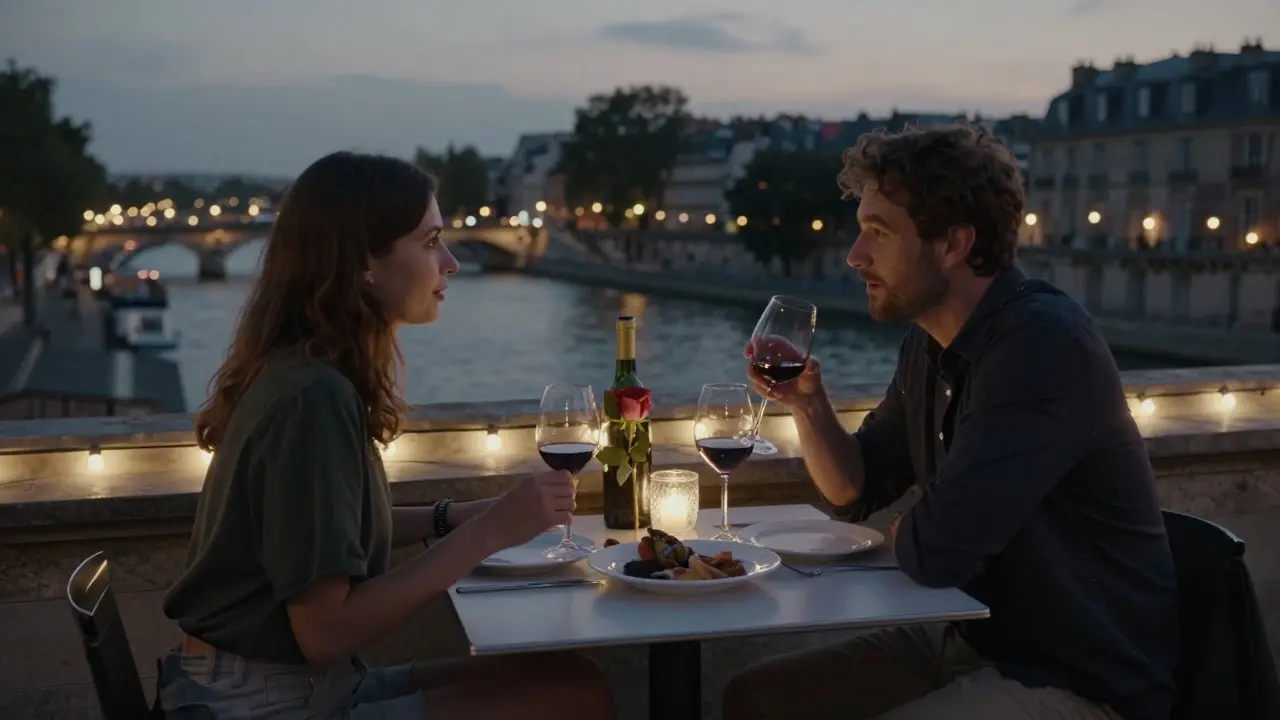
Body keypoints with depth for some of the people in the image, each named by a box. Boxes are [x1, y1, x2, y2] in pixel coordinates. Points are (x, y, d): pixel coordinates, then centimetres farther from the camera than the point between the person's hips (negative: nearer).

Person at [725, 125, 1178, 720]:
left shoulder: (1043, 343, -25)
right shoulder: (929, 342, 4)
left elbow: (933, 551, -29)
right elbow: (855, 491, 15)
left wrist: (904, 531, -6)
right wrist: (807, 404, -4)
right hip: (971, 641, 9)